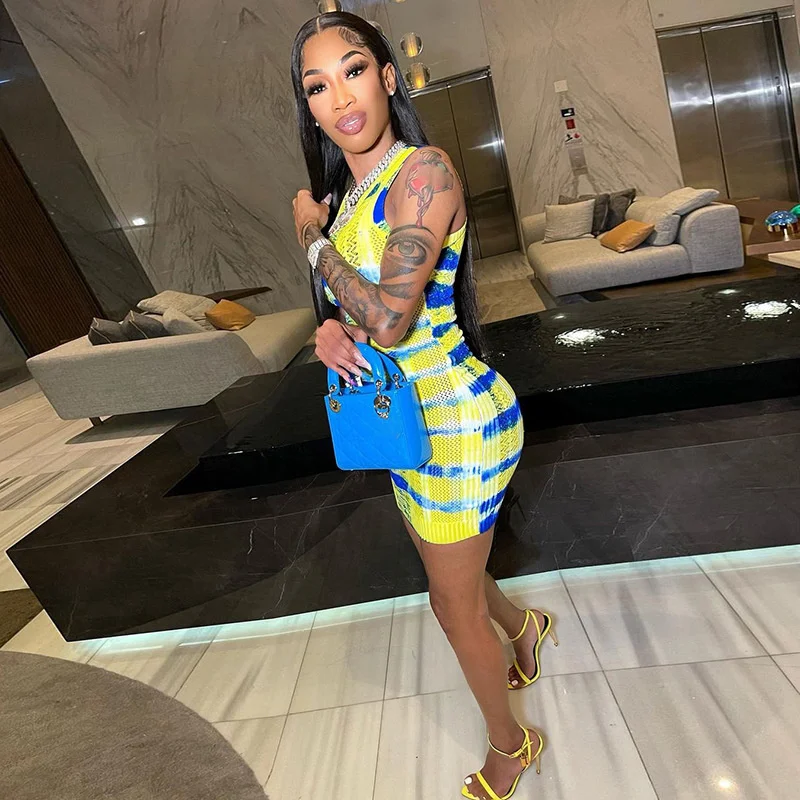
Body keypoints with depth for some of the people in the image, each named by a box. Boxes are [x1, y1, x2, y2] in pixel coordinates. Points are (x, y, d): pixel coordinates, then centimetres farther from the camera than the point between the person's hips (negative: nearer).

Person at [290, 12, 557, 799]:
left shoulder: (424, 172, -18)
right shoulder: (346, 189, 7)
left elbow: (389, 320, -28)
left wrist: (313, 239, -12)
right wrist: (330, 331, -11)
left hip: (457, 420, -8)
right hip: (404, 417, 8)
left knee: (453, 604, 10)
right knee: (446, 567, 27)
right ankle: (523, 625, 61)